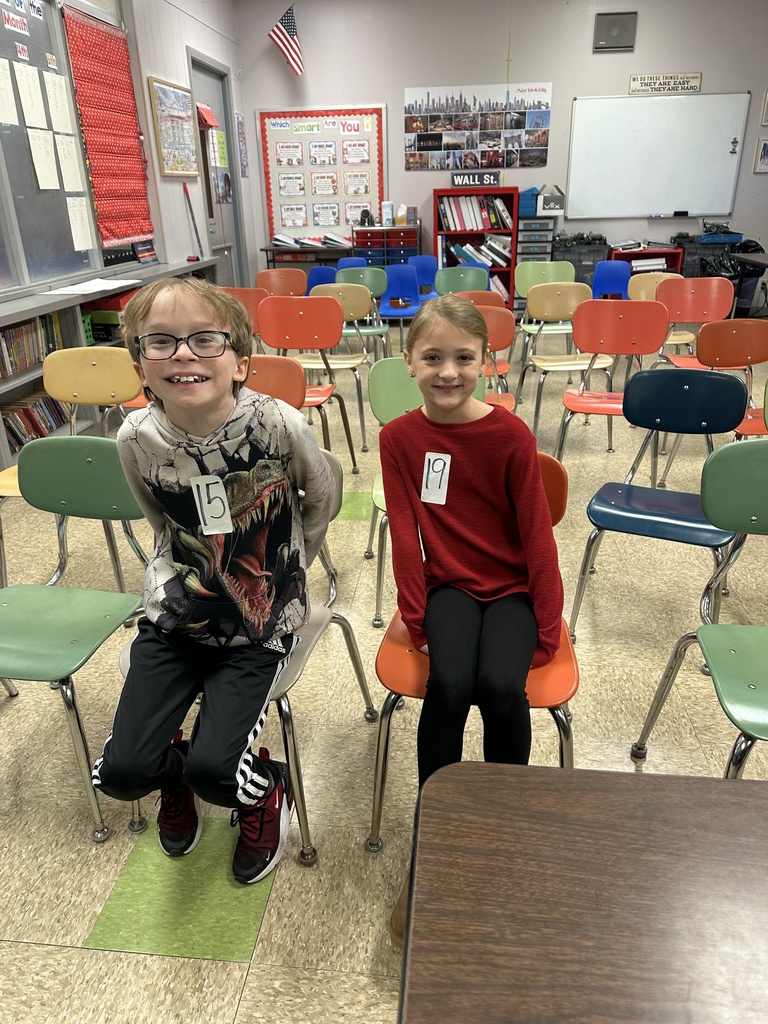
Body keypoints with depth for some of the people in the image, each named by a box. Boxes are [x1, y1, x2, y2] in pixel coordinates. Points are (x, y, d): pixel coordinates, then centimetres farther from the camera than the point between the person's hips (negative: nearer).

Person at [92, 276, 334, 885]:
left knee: (213, 771, -15)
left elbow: (320, 499, -1)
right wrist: (182, 578, 9)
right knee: (120, 773, -5)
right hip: (176, 615, 3)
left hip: (262, 622, -2)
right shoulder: (136, 440, -13)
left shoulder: (279, 425, -22)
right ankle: (174, 771, 33)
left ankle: (265, 789, 23)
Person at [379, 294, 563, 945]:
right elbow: (405, 534, -4)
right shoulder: (400, 438, -5)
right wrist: (417, 619, -6)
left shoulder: (511, 435, -10)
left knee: (501, 686, -26)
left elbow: (536, 532, -6)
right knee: (450, 685, -26)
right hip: (448, 584, 1)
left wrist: (548, 628, -6)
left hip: (512, 586, 0)